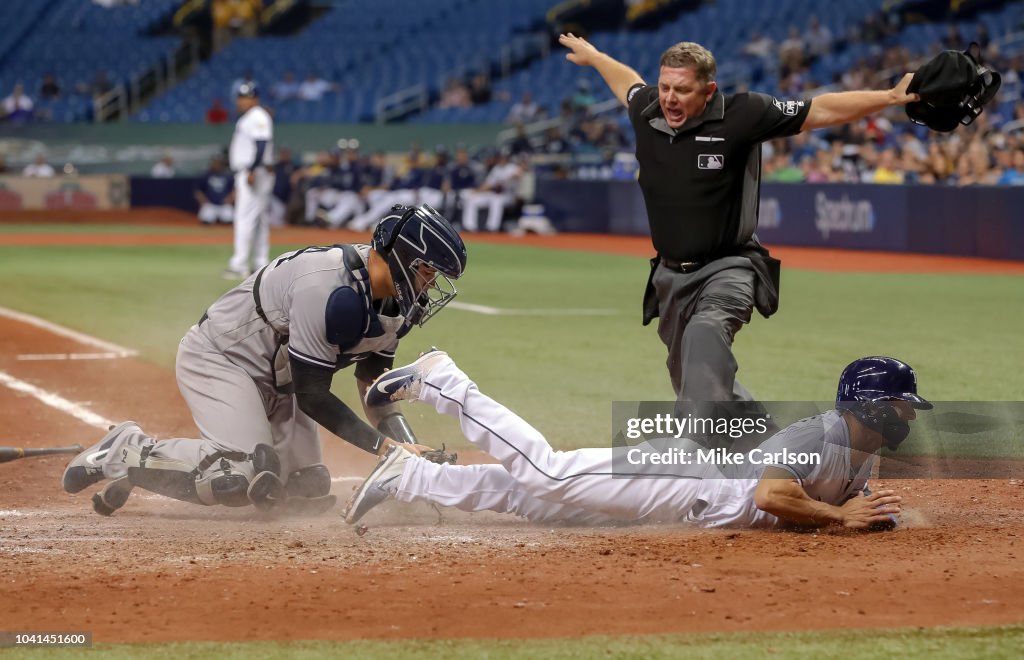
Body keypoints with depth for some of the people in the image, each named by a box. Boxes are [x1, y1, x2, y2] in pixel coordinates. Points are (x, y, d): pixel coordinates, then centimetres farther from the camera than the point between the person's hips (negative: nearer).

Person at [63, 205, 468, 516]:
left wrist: (408, 450, -10)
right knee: (244, 479, -29)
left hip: (276, 379, 10)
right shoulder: (332, 291, -33)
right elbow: (312, 396, -28)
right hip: (217, 358, -10)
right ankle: (126, 453, -6)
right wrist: (383, 445, -30)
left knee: (307, 492, 4)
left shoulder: (395, 302, -4)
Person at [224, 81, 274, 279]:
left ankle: (239, 265, -18)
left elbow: (261, 145, -22)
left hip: (255, 173, -11)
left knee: (245, 217, -14)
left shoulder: (258, 117, -11)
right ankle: (261, 266, 14)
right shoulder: (246, 118, 19)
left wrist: (252, 171, -28)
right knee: (259, 220, 11)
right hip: (245, 174, 11)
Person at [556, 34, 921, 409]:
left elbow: (822, 111, -13)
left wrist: (890, 97, -20)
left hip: (726, 270, -6)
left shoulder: (740, 116, -14)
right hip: (670, 276, 6)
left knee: (704, 335, -36)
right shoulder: (646, 113, -2)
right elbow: (628, 82, 23)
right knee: (690, 381, 17)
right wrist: (592, 56, 42)